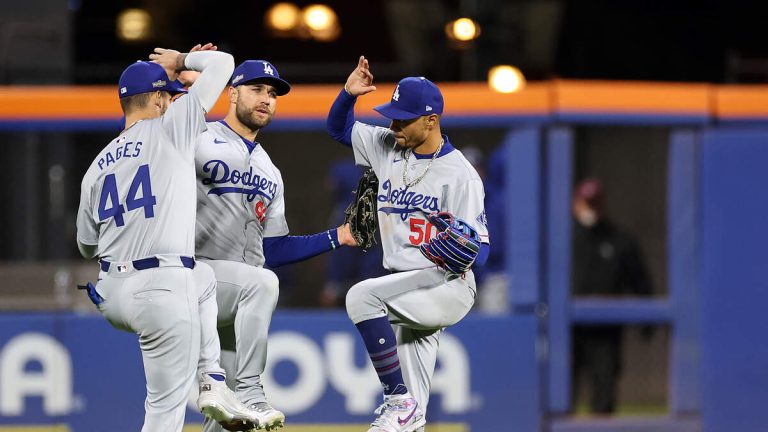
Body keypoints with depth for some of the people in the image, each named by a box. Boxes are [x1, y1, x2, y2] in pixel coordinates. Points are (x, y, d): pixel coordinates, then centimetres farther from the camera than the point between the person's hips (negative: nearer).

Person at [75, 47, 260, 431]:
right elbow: (222, 62, 4)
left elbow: (86, 246, 21)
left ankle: (212, 382, 24)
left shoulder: (97, 167, 12)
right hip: (162, 293, -7)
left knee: (201, 277, 34)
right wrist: (182, 60, 22)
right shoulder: (169, 129, -3)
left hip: (110, 297, 7)